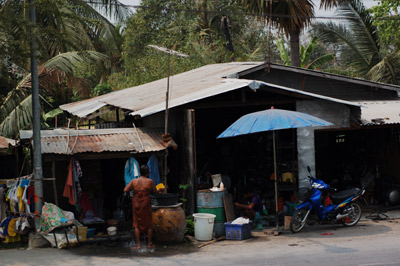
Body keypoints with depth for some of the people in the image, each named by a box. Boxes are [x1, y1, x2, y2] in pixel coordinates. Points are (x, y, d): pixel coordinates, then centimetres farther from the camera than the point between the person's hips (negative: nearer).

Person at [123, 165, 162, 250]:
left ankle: (138, 244, 5)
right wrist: (160, 190, 25)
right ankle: (149, 244, 16)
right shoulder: (150, 181, -6)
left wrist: (133, 189, 11)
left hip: (136, 205, 2)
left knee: (137, 225, 8)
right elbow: (156, 192, 3)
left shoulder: (134, 181, -1)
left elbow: (125, 190, -6)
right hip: (146, 205, -2)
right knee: (148, 224, 11)